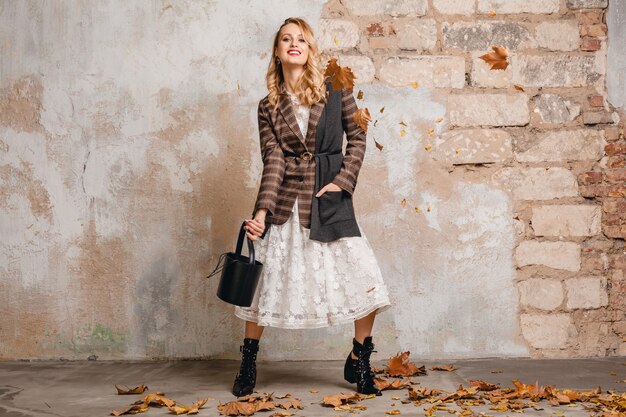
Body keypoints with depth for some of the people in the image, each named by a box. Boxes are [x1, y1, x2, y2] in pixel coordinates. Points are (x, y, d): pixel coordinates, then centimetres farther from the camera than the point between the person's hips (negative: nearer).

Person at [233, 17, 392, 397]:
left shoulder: (336, 90, 5)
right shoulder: (269, 107, 6)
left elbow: (358, 138, 6)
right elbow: (272, 160, -3)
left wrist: (343, 181, -6)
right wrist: (261, 211, -14)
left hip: (330, 198, 0)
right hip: (285, 199, 0)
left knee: (367, 281, -7)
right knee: (264, 281, 3)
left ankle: (358, 363, 13)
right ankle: (248, 362, 24)